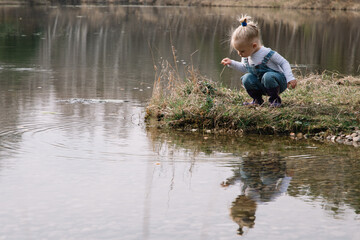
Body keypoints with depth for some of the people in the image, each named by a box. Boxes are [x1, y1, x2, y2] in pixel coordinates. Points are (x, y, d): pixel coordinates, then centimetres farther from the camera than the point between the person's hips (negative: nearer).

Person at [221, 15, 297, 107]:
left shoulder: (267, 53, -24)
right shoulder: (246, 56, -3)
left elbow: (284, 63, -16)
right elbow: (244, 67, 19)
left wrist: (290, 78, -24)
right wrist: (232, 63, 4)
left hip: (279, 82, -6)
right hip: (262, 85, 6)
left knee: (267, 77, -37)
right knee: (247, 78, -17)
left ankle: (275, 99, -15)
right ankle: (257, 100, 1)